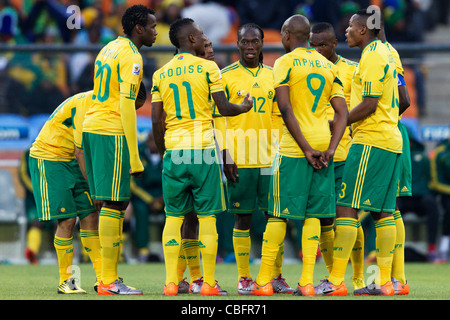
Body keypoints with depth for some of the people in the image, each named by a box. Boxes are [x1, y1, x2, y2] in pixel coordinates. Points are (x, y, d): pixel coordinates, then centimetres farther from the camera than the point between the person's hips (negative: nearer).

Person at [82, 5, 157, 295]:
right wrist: (134, 158, -17)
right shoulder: (131, 57, -11)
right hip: (112, 132, -9)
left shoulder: (110, 48, 17)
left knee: (105, 203, 10)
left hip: (91, 129, 9)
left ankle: (108, 277, 12)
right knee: (114, 204, -8)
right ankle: (109, 281, -9)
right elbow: (126, 106, -17)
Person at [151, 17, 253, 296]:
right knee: (207, 216, 3)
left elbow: (156, 121, 7)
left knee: (174, 216, 9)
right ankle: (209, 282, 3)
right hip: (203, 148, -3)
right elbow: (224, 108, -5)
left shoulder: (161, 74, 9)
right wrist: (245, 107, 16)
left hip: (173, 150, 3)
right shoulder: (208, 68, -2)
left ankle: (171, 282, 1)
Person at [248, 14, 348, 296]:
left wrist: (306, 149, -12)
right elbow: (342, 113, 7)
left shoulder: (285, 63, -3)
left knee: (278, 213, 0)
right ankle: (307, 282, 0)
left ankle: (264, 281, 3)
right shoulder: (328, 66, 14)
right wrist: (329, 150, -1)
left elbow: (286, 109, -12)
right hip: (323, 146, 5)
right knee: (313, 214, 6)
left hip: (294, 147, -5)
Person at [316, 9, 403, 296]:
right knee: (384, 211, 7)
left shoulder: (372, 56, -11)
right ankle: (385, 282, 5)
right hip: (391, 140, 10)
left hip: (370, 141, -10)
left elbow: (369, 104, -17)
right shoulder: (386, 53, 18)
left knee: (346, 207, -9)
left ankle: (336, 280, -12)